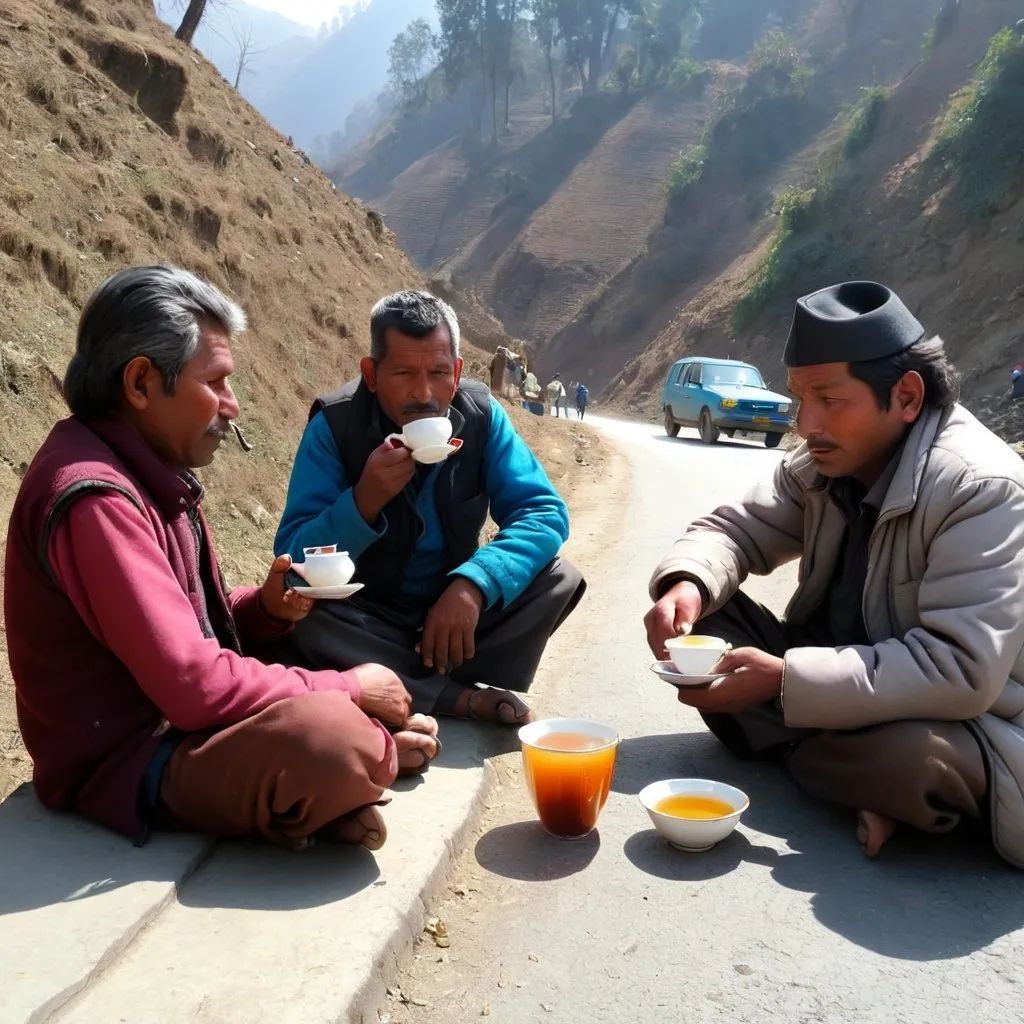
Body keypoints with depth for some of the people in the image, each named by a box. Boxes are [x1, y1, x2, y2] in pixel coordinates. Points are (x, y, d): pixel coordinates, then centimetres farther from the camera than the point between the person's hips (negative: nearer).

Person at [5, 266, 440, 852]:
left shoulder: (148, 472, 8)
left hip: (179, 723, 10)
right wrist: (345, 689, -16)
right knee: (331, 737, -36)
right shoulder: (95, 498, -23)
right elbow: (194, 686, -27)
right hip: (127, 762, -10)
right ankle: (365, 758, -6)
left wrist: (267, 608, -5)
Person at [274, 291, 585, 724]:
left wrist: (474, 583, -33)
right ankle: (462, 698, -17)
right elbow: (294, 560, -19)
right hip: (368, 621, -2)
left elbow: (545, 513, -17)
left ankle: (410, 692, -16)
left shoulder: (481, 416, -11)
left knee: (558, 579, -18)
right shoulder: (334, 425, -17)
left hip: (457, 610, 2)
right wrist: (364, 501, -37)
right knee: (303, 616, -32)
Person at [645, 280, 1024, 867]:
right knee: (696, 614, -7)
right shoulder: (824, 463, -3)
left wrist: (783, 681, -33)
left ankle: (787, 755, -8)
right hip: (835, 678, 7)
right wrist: (687, 583, -20)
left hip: (951, 725, -6)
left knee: (908, 759, -40)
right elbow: (737, 529, 4)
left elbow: (962, 671, -32)